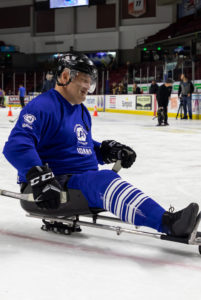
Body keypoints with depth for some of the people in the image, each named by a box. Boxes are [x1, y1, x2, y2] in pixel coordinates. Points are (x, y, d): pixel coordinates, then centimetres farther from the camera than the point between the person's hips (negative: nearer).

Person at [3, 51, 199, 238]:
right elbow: (16, 146, -22)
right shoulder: (43, 106, -11)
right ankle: (167, 222, -49)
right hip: (57, 186, -11)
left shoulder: (82, 112, 21)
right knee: (105, 181, -33)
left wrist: (109, 150, 11)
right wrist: (40, 178, -34)